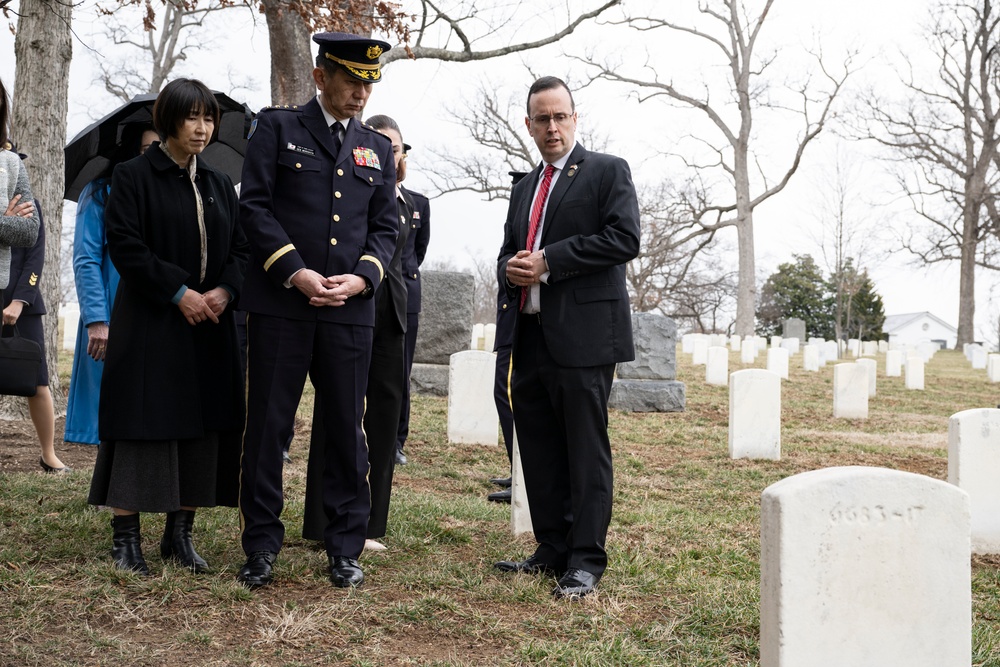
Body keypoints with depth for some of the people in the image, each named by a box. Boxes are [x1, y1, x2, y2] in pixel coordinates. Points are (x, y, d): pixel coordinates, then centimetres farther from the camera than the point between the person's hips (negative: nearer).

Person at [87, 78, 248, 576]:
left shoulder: (219, 185, 14)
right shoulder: (133, 176, -1)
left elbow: (241, 248, 11)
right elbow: (124, 245, -11)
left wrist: (225, 290, -8)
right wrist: (179, 293, -16)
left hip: (211, 325, 5)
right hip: (149, 325, -5)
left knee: (203, 427, 4)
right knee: (144, 425, -5)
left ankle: (180, 535, 13)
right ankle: (125, 538, 4)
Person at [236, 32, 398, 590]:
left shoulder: (378, 148, 16)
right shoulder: (277, 128, 6)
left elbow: (387, 226, 13)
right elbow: (255, 205, -3)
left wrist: (361, 277, -6)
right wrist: (295, 272, -13)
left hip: (351, 308, 3)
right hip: (280, 304, -2)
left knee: (347, 430, 5)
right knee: (268, 425, 2)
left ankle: (346, 548, 15)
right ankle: (262, 546, 14)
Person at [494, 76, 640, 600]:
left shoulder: (607, 171, 1)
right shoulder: (525, 188, 22)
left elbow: (624, 239, -12)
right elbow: (508, 253, 26)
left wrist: (549, 261, -13)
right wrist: (510, 270, 1)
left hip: (584, 334, -7)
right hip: (531, 336, 7)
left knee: (586, 450, -4)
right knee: (539, 451, 10)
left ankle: (587, 559, 3)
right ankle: (552, 549, 21)